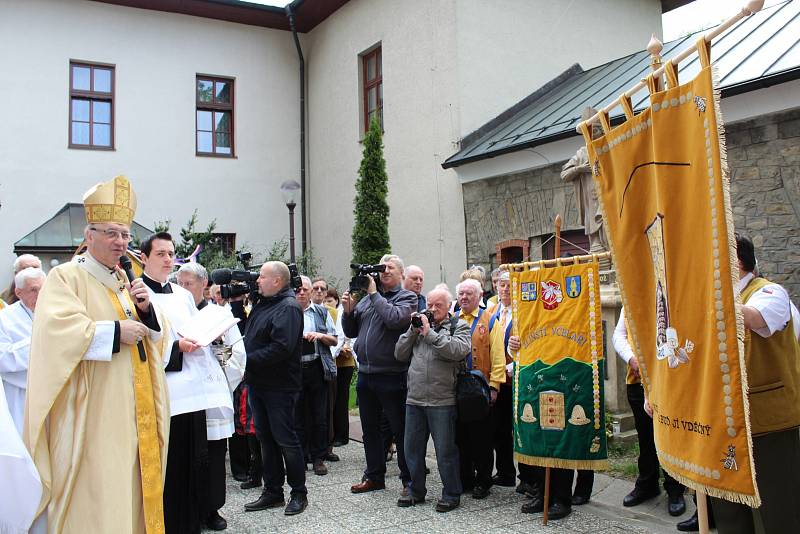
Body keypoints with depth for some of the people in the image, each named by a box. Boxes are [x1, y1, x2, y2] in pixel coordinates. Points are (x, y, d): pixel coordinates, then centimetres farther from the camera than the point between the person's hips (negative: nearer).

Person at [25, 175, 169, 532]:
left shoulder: (125, 281, 15)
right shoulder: (65, 277, -5)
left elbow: (154, 334, 16)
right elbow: (59, 331, -21)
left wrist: (146, 309, -3)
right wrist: (115, 332, -18)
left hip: (132, 414, 7)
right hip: (92, 415, -6)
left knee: (131, 487, 10)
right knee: (96, 497, -2)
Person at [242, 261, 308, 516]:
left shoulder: (288, 307, -16)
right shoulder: (262, 303, 13)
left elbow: (281, 348, -26)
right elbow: (250, 338, 22)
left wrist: (248, 361, -20)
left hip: (279, 387, -9)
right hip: (257, 383, 9)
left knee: (285, 439, 0)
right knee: (265, 437, 14)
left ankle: (299, 493, 14)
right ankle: (272, 492, 25)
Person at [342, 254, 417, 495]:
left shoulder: (407, 297, -3)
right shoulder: (367, 298, 13)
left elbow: (394, 318, -23)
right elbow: (351, 332, 15)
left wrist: (374, 293, -14)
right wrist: (348, 310, -3)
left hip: (392, 375, -6)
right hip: (365, 373, 6)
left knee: (401, 429, 3)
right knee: (370, 428, 16)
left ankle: (410, 480, 14)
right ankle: (374, 476, 30)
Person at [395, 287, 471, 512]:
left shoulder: (459, 326, 2)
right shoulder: (419, 323, 15)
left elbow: (458, 350, -19)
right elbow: (400, 354, 11)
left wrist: (430, 333, -14)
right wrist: (413, 330, -1)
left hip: (442, 401, -5)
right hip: (414, 399, 5)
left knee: (445, 450, 3)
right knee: (412, 448, 13)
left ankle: (451, 494, 17)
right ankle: (416, 490, 28)